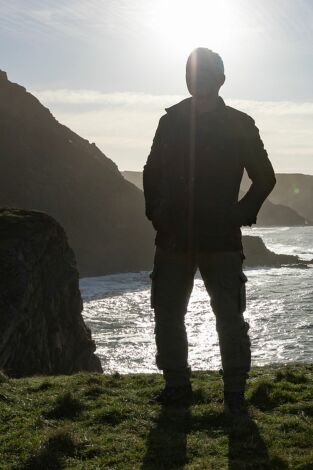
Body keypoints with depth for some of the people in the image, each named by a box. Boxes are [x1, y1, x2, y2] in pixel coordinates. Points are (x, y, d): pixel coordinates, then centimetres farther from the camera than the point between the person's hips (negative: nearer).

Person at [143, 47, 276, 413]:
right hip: (173, 238, 3)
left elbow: (264, 177, 8)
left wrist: (241, 214, -3)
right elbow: (152, 172, 19)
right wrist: (155, 212, 6)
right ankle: (176, 384, 20)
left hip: (221, 239, -3)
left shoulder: (239, 124, 3)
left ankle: (234, 391, 9)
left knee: (230, 317, -4)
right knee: (167, 314, 6)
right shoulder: (171, 121, 11)